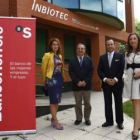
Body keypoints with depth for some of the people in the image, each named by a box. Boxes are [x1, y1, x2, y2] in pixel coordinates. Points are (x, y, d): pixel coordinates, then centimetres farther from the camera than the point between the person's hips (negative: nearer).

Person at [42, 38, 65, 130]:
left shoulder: (60, 56, 12)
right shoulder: (47, 55, -6)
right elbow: (44, 68, -2)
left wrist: (61, 76, 15)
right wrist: (46, 79, 6)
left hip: (59, 79, 7)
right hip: (51, 79, -7)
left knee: (57, 100, 11)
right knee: (53, 100, -2)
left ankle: (53, 119, 26)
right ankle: (56, 121, 7)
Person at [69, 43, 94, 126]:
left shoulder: (89, 60, 7)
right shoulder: (72, 61, 5)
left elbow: (91, 71, -1)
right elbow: (71, 73, -2)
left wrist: (85, 81, -12)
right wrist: (77, 82, -14)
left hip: (87, 85, 0)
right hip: (76, 85, 0)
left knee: (87, 103, 7)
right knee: (78, 103, 9)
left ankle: (87, 118, 22)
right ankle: (79, 118, 22)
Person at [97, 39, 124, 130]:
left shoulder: (120, 56, 2)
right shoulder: (102, 57, 8)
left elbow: (122, 69, -5)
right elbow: (99, 70, 2)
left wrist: (115, 79, -15)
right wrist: (105, 79, -11)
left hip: (117, 83, -2)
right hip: (106, 84, 2)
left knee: (118, 104, 7)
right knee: (107, 103, 9)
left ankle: (120, 122, 20)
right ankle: (109, 121, 21)